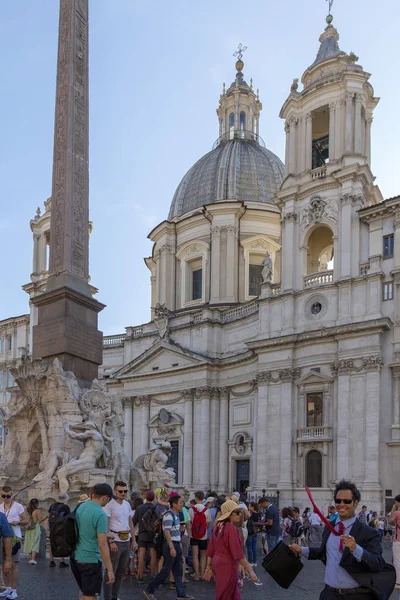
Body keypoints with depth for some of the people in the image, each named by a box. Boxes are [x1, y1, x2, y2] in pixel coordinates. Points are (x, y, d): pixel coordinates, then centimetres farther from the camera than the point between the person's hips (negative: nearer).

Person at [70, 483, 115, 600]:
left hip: (75, 558, 7)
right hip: (91, 561, -7)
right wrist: (110, 570, -17)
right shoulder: (100, 514, -19)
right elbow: (102, 545, -21)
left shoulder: (79, 507, 4)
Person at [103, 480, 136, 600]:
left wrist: (133, 540, 12)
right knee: (111, 572, -3)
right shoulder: (109, 504, -11)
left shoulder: (127, 504, 11)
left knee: (121, 572, 14)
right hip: (115, 542, -8)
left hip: (126, 542, 8)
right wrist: (111, 542, -20)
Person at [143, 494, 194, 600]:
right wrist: (171, 548, -23)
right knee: (165, 571, -3)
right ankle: (149, 590, 8)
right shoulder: (169, 515, -17)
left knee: (178, 571, 11)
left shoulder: (176, 515, 11)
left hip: (177, 545, 9)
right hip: (170, 545, -9)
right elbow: (167, 532, -21)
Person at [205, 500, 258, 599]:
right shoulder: (232, 528, -18)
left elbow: (211, 550, 13)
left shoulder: (218, 527, 8)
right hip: (227, 567, -8)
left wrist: (209, 567, 19)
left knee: (235, 595, 16)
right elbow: (238, 554, -21)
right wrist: (250, 571, -18)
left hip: (217, 564, 8)